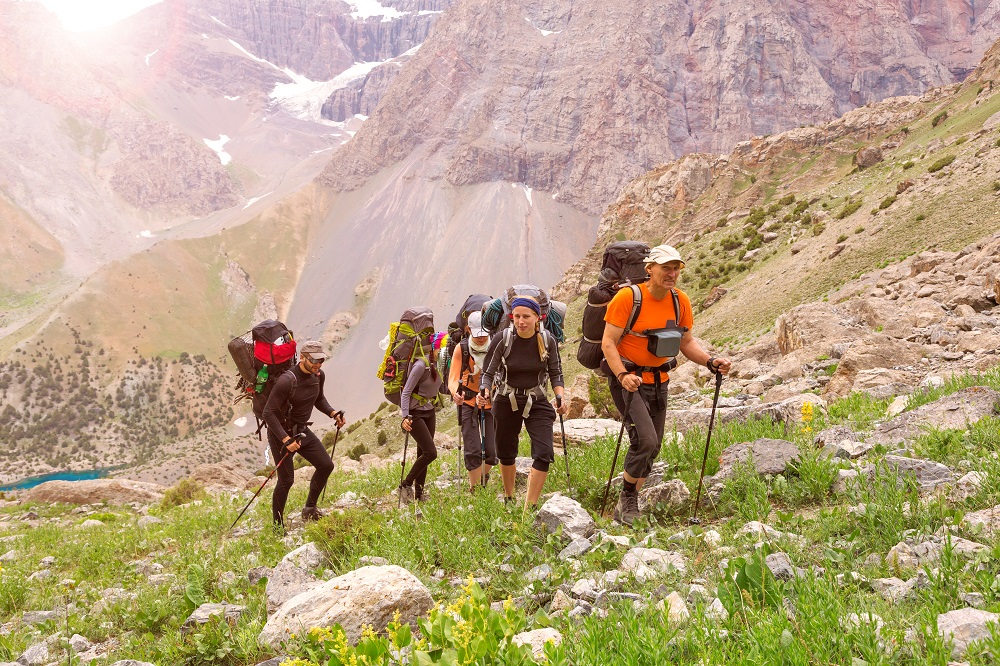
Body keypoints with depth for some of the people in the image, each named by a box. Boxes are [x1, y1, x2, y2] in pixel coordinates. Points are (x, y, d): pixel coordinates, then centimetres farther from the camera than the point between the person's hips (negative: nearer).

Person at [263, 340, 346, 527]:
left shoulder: (319, 376, -3)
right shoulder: (287, 381, -27)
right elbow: (268, 413, -26)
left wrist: (333, 413, -1)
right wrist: (286, 440, -31)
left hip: (302, 431, 8)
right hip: (281, 433, -8)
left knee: (326, 465, 6)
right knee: (286, 480, -6)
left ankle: (309, 508, 24)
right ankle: (277, 526, 11)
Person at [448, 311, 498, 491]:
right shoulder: (461, 348, -11)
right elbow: (453, 379, -13)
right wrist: (455, 393, -36)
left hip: (491, 402, 1)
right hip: (469, 402, -1)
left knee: (491, 450, 0)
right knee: (472, 451, -7)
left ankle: (484, 478, 31)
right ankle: (474, 490, 10)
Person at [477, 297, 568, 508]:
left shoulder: (548, 340, -9)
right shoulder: (502, 339, -14)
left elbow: (556, 372, 1)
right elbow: (488, 372, -9)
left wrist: (560, 397, -14)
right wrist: (484, 392, -28)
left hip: (537, 403, 0)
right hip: (506, 403, 0)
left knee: (544, 453, -14)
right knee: (506, 453, 13)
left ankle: (530, 506, -8)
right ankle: (508, 498, 36)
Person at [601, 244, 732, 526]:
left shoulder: (680, 301, 1)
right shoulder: (628, 297, -16)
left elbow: (687, 342, 11)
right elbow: (608, 343, -15)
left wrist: (711, 361, -6)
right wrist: (622, 375, -30)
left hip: (658, 381, 6)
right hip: (627, 378, -6)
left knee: (652, 448, 10)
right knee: (645, 440, -20)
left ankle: (627, 506, 26)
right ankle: (627, 499, 2)